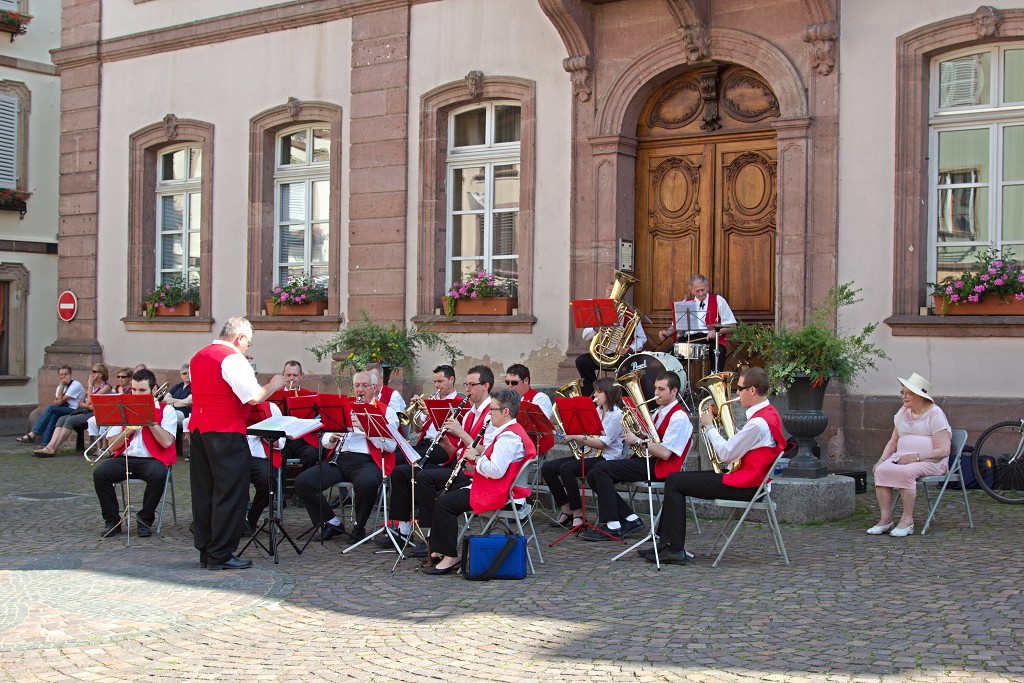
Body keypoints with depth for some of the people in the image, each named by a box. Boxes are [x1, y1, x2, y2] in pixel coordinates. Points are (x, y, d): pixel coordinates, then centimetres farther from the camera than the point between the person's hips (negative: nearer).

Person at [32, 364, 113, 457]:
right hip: (84, 411, 8)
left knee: (70, 420, -28)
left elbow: (90, 401, -12)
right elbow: (80, 403, 17)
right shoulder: (93, 386, 26)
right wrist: (88, 406, -6)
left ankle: (53, 449, -29)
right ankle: (50, 446, -33)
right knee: (62, 419, -17)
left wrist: (90, 384, -3)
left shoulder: (106, 386, 0)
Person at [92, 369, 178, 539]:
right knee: (99, 473, -25)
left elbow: (167, 442, -11)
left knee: (158, 474, -37)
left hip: (152, 459, -3)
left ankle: (145, 520, -14)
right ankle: (112, 521, -9)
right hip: (125, 459, 3)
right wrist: (129, 429, -4)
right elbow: (113, 446, 11)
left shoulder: (166, 410, 5)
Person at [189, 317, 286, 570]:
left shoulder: (198, 357, 15)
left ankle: (205, 551, 17)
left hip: (198, 428, 9)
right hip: (226, 432, -9)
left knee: (203, 492, 12)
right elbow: (254, 397, -19)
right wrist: (273, 385, -1)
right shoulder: (233, 359, -13)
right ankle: (220, 554, -1)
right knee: (229, 493, -3)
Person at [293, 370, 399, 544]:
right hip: (339, 459, 5)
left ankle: (359, 527, -11)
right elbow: (325, 442, 18)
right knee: (302, 482, -16)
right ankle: (332, 523, -1)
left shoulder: (386, 411, 8)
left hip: (367, 461, -4)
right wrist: (332, 438, -6)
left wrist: (365, 428, -16)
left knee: (367, 483, -39)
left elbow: (390, 446, -7)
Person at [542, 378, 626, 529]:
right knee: (547, 468, -7)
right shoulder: (596, 411, 18)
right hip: (589, 455, 9)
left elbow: (602, 443, -18)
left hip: (607, 458, -9)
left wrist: (576, 437, -21)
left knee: (566, 468, -31)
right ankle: (566, 511, 0)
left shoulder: (616, 415, -8)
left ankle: (578, 514, -22)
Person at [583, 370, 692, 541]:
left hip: (659, 468, -10)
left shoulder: (679, 417, -11)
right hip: (646, 460, 10)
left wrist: (637, 440, -13)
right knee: (593, 476, -3)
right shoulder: (659, 412, 18)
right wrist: (633, 436, -2)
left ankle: (612, 527, -18)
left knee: (601, 469, -22)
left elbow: (664, 453, -19)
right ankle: (630, 519, -1)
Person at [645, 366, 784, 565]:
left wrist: (709, 427, -8)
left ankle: (675, 549, -7)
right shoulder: (769, 414, 11)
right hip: (749, 479, 11)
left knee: (674, 482, -8)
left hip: (743, 486, -11)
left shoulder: (759, 423, -22)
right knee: (678, 479, 13)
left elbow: (727, 454, -20)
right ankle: (666, 542, 11)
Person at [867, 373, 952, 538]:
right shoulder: (903, 412, 16)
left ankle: (907, 520, -27)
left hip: (930, 462, -6)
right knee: (881, 470, -25)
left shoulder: (935, 415, -6)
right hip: (902, 457, 6)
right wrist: (883, 459, 2)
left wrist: (916, 457, -23)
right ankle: (885, 518, -24)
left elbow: (943, 450, -13)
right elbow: (893, 442, 21)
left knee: (905, 471, -36)